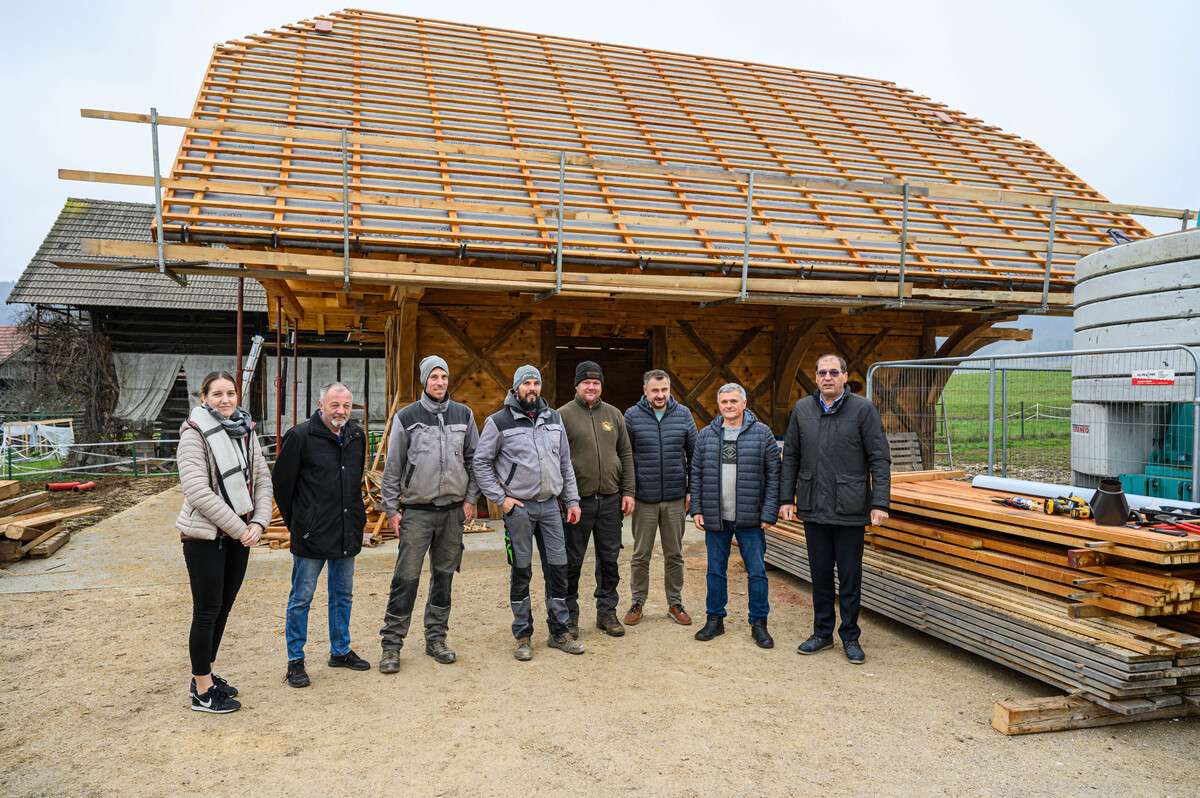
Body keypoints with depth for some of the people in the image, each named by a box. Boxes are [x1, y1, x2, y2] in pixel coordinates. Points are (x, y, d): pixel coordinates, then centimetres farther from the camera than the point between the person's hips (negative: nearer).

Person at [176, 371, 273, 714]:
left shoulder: (246, 431, 7)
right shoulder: (194, 433, -12)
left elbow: (262, 480, 8)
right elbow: (198, 492, -19)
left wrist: (258, 522, -6)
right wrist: (239, 528, -17)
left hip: (240, 535, 6)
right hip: (205, 535, -6)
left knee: (223, 608, 15)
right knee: (207, 612, 1)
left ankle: (205, 675, 30)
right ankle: (202, 693, 13)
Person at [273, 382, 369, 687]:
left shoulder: (357, 436, 7)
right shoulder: (300, 436, -10)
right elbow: (282, 482, -3)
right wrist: (297, 522, 2)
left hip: (348, 533, 6)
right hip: (311, 535, -6)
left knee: (343, 595, 16)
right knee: (301, 598, 5)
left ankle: (341, 651, 31)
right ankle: (295, 661, 17)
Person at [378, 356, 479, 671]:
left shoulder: (464, 415, 7)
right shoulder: (406, 417, 0)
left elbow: (474, 458, 12)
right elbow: (392, 466, 2)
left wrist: (470, 498, 5)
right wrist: (391, 509, -1)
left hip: (453, 510, 3)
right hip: (417, 511, -3)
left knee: (444, 575, 10)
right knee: (406, 577, -4)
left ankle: (436, 638, 22)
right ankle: (392, 642, 8)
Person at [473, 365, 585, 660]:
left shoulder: (553, 419, 10)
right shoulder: (499, 422, -4)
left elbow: (565, 462, 15)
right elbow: (480, 463, -2)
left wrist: (572, 500, 10)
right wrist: (500, 498, -7)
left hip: (550, 505, 4)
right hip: (519, 507, -4)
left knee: (558, 567, 6)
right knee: (521, 572, 4)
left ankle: (559, 632, 19)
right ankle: (523, 636, 17)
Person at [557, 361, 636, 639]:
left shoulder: (614, 414, 11)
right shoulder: (563, 415, -2)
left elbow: (625, 455, 13)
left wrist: (628, 492, 6)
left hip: (610, 500, 4)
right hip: (577, 500, -4)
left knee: (609, 558, 11)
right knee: (572, 561, 4)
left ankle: (607, 612, 24)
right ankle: (569, 615, 18)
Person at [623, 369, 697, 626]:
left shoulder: (683, 414, 4)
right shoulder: (632, 416, -2)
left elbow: (694, 453, 9)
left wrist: (691, 489, 5)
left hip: (675, 498, 2)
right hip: (644, 498, -1)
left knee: (674, 554, 11)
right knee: (641, 555, 7)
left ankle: (675, 602, 24)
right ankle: (637, 602, 22)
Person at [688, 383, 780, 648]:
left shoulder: (762, 433, -1)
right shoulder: (706, 435, 7)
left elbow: (773, 475, -2)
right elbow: (696, 475, 10)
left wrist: (769, 513, -7)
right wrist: (696, 509, 2)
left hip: (750, 518, -2)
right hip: (715, 517, 2)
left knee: (757, 571, 3)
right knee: (716, 570, 10)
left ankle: (759, 623, 17)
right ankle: (715, 619, 24)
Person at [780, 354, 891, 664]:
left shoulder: (863, 409, -4)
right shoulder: (802, 409, 6)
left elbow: (880, 459, -4)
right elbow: (791, 457, 11)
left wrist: (880, 503, -10)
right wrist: (788, 498, 7)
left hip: (850, 510, -3)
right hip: (813, 509, 3)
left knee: (850, 575, 6)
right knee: (820, 574, 13)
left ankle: (850, 636, 21)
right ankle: (822, 632, 27)